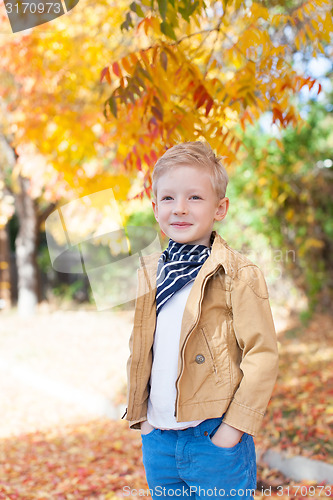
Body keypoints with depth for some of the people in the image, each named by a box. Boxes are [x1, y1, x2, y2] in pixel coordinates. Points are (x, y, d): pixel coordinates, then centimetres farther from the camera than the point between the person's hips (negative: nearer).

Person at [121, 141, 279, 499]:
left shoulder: (239, 275, -11)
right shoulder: (150, 272, 7)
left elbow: (262, 355, -12)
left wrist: (234, 426, -13)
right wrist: (139, 413, 11)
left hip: (216, 438, -5)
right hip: (157, 438, 5)